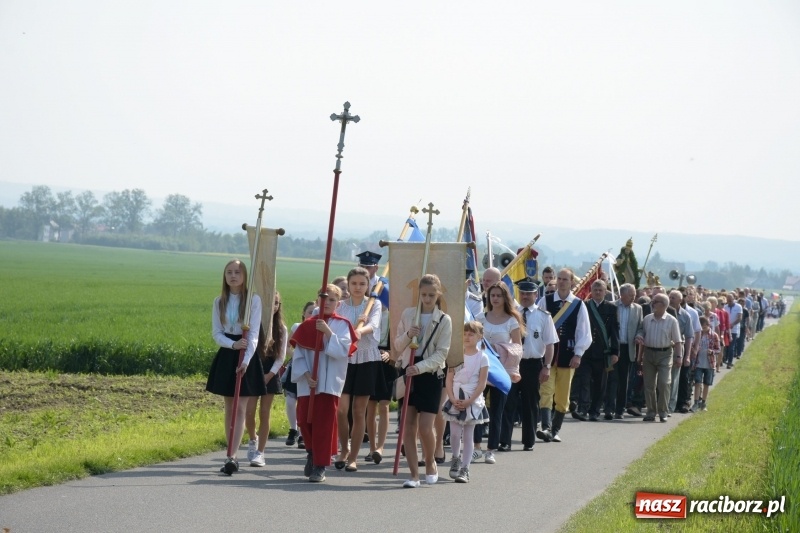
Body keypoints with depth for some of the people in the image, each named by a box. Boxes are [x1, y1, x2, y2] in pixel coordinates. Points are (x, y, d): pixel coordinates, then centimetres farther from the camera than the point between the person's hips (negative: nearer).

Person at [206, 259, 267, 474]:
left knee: (240, 408, -9)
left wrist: (246, 360, -25)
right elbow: (216, 333, 2)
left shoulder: (253, 300, -6)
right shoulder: (219, 302, 6)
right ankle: (232, 455, 13)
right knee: (229, 408, 8)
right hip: (226, 355, 4)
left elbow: (254, 333, -12)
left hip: (246, 356, -4)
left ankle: (232, 457, -16)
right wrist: (233, 344, -18)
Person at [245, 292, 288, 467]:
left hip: (270, 374, 1)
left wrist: (270, 374, -8)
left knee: (264, 413, 0)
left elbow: (281, 356, 2)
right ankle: (253, 439, 22)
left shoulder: (281, 329, 4)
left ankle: (260, 453, 5)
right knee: (249, 411, -8)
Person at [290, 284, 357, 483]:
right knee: (304, 419, 4)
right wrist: (305, 374, -9)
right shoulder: (308, 325, 6)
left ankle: (320, 466, 2)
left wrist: (328, 333, -21)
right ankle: (312, 453, 30)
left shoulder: (342, 325, 0)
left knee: (324, 424, -4)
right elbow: (298, 354, 4)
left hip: (329, 383, -3)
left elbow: (343, 351, -12)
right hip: (307, 383, 3)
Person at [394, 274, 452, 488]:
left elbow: (441, 353, -7)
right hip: (409, 373, 3)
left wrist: (420, 367, -20)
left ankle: (430, 464, 18)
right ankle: (414, 474, 5)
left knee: (425, 428, -9)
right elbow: (397, 346, 10)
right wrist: (407, 335, -10)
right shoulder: (408, 314, 7)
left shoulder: (444, 320, -2)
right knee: (408, 427, -1)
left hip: (430, 376, -3)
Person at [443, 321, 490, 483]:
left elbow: (482, 383, -6)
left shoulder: (482, 357, -3)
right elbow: (449, 379, 2)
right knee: (455, 433, -5)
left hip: (472, 400, -2)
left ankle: (464, 469, 4)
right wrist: (452, 398, -10)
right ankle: (456, 458, 21)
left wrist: (469, 401, -13)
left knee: (468, 435, 2)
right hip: (455, 398, 2)